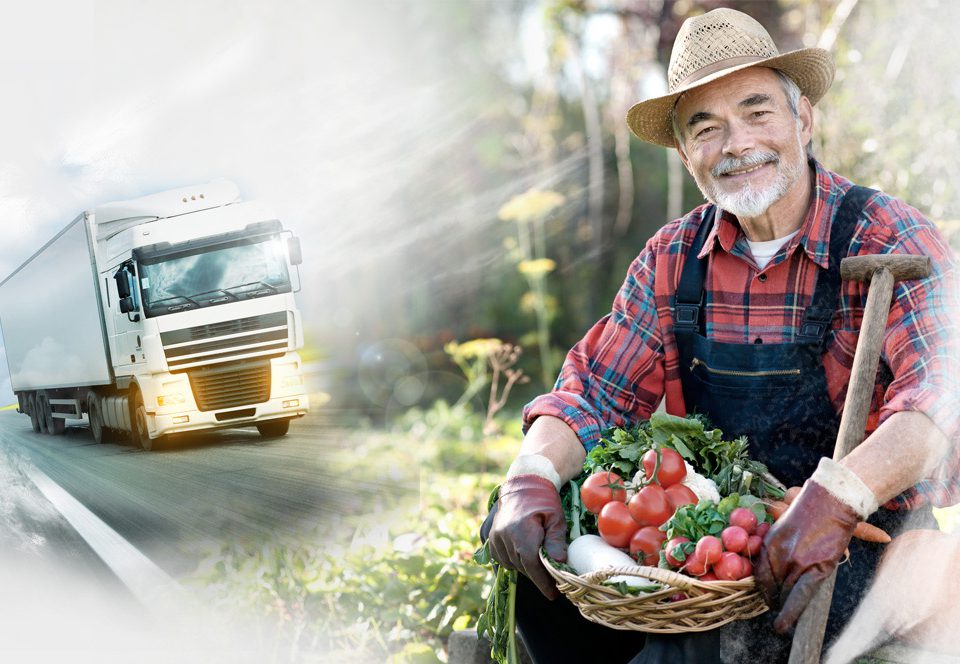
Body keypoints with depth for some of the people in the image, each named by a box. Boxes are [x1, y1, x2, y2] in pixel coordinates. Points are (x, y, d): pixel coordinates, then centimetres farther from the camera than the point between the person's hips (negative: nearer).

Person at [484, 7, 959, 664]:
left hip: (862, 536, -5)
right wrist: (531, 479, -18)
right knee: (523, 537, -9)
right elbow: (597, 390, 3)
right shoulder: (673, 259, 5)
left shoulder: (887, 240, -11)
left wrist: (835, 498, -43)